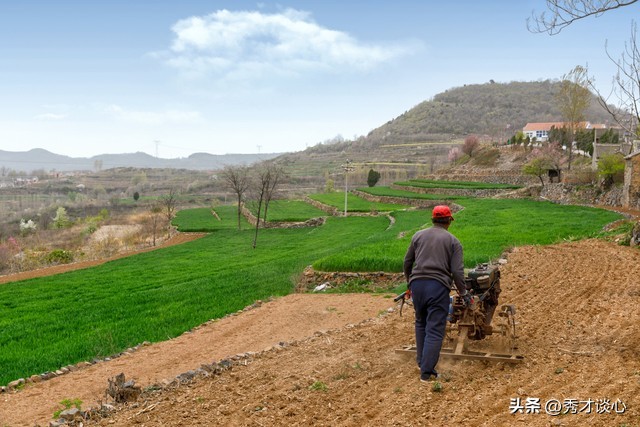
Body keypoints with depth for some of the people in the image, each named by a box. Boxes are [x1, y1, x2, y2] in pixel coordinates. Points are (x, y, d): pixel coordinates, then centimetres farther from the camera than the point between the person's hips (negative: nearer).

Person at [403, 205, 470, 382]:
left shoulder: (418, 236, 13)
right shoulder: (453, 241, 6)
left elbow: (407, 262, 16)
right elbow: (457, 271, -2)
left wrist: (409, 281, 32)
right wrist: (463, 293, 8)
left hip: (417, 283, 3)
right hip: (438, 286, -3)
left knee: (421, 323, 22)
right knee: (435, 330, -1)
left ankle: (421, 362, 28)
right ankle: (426, 371, -5)